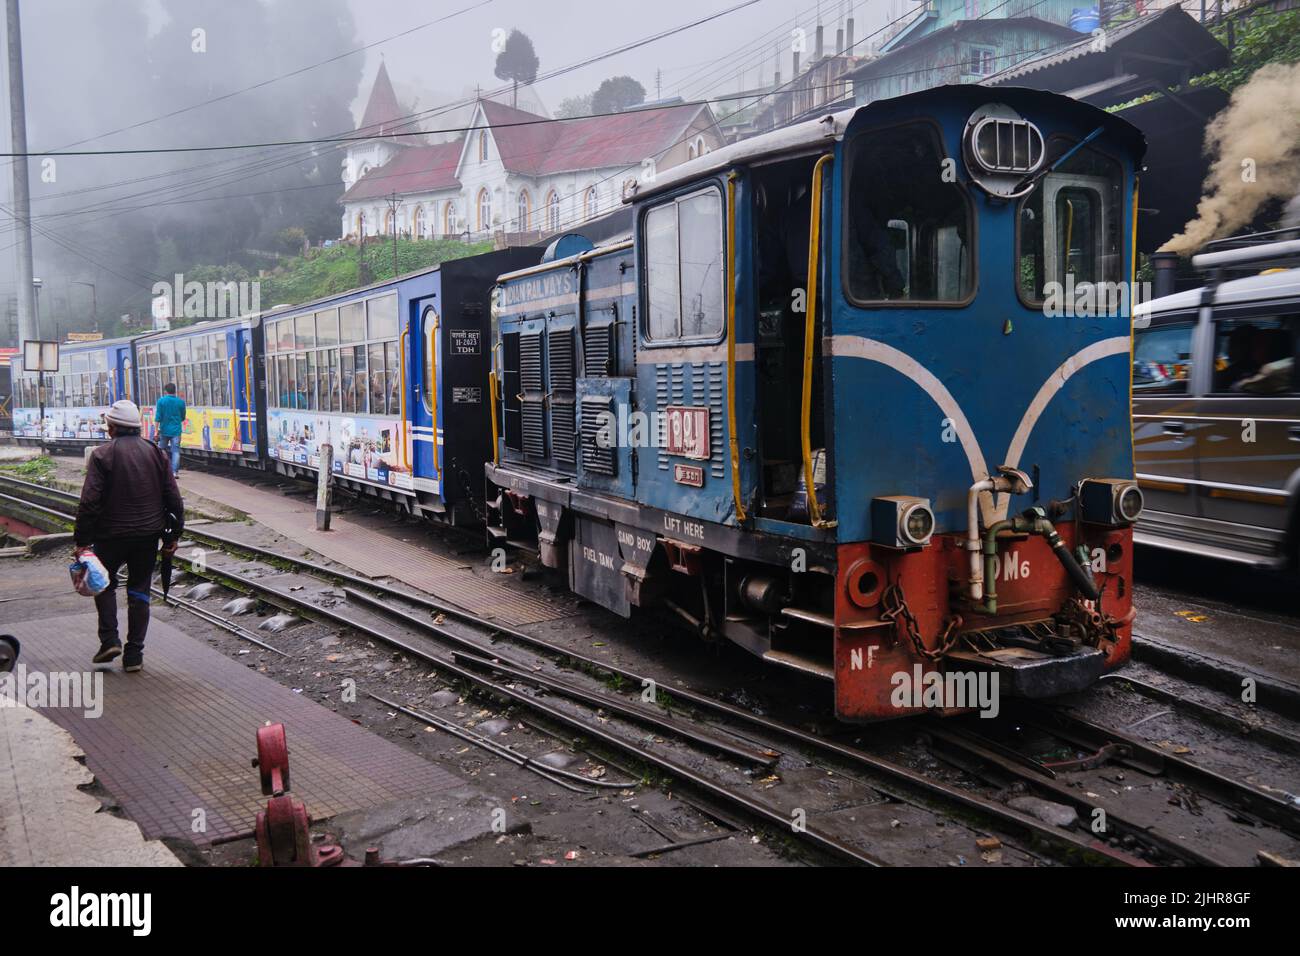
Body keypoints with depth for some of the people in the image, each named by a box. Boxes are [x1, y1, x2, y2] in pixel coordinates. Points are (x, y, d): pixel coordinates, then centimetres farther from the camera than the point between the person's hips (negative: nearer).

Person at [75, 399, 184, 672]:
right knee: (139, 590, 10)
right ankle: (134, 655, 9)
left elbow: (90, 501, -15)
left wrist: (82, 541, -11)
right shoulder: (156, 453, 4)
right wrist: (173, 535, 11)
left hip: (112, 534, -3)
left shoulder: (102, 455, -9)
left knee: (105, 583, 18)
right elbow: (174, 498, 4)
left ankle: (109, 640, 6)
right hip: (148, 535, 3)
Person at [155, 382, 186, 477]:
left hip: (164, 430, 0)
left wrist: (156, 430, -4)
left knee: (162, 451, 15)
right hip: (176, 430, 0)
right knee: (176, 451, -2)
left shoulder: (161, 401, -4)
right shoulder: (181, 402, 1)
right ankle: (174, 472, -12)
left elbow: (158, 417, -7)